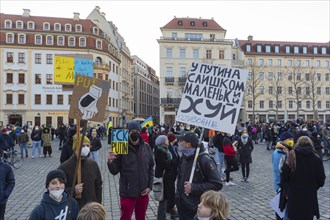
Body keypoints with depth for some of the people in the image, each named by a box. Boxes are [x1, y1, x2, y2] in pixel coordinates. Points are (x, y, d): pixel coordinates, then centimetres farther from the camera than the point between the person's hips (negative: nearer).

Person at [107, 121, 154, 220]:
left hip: (143, 192, 3)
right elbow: (114, 171, -8)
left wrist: (150, 186, 0)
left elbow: (151, 168, 6)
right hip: (127, 193, -3)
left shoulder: (146, 147, -1)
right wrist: (110, 162, -27)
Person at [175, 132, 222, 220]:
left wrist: (194, 188, -23)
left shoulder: (204, 160, -18)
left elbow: (217, 184, -20)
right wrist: (178, 195, 11)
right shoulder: (183, 158, 6)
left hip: (196, 209, -7)